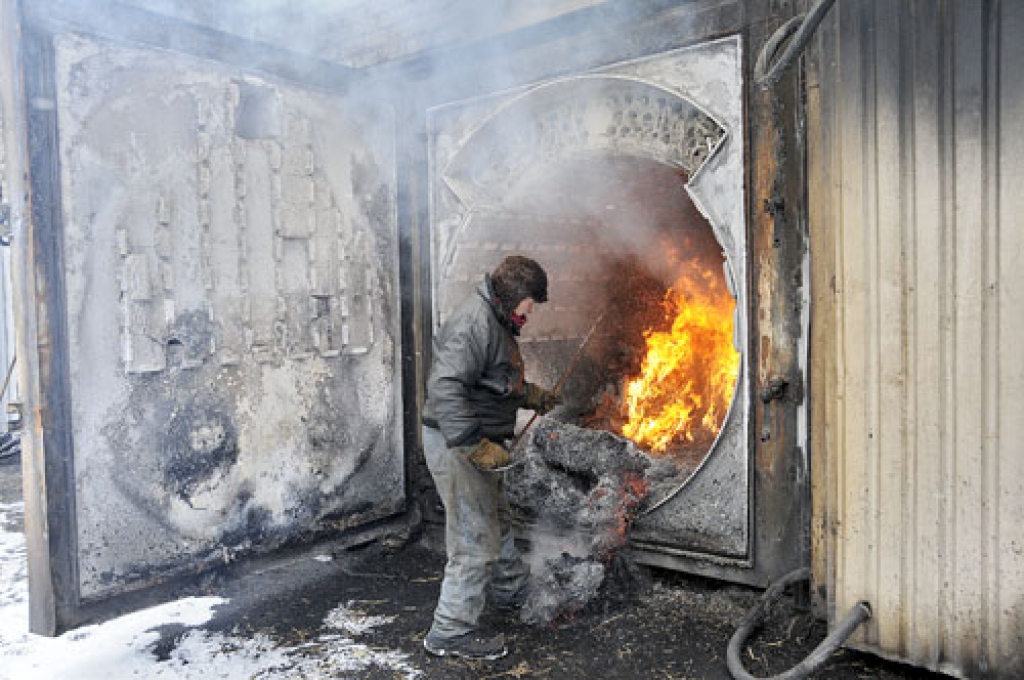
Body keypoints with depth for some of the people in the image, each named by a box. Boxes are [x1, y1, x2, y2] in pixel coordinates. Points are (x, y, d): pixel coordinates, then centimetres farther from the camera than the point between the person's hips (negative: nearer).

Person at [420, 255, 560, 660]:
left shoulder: (496, 322, 13)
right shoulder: (475, 321, -22)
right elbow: (445, 388, -31)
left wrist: (530, 395, 18)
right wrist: (477, 446, -31)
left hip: (474, 444, 11)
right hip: (457, 446, -11)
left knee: (497, 520, 26)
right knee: (476, 541, -3)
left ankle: (511, 592, 48)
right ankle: (451, 633, 12)